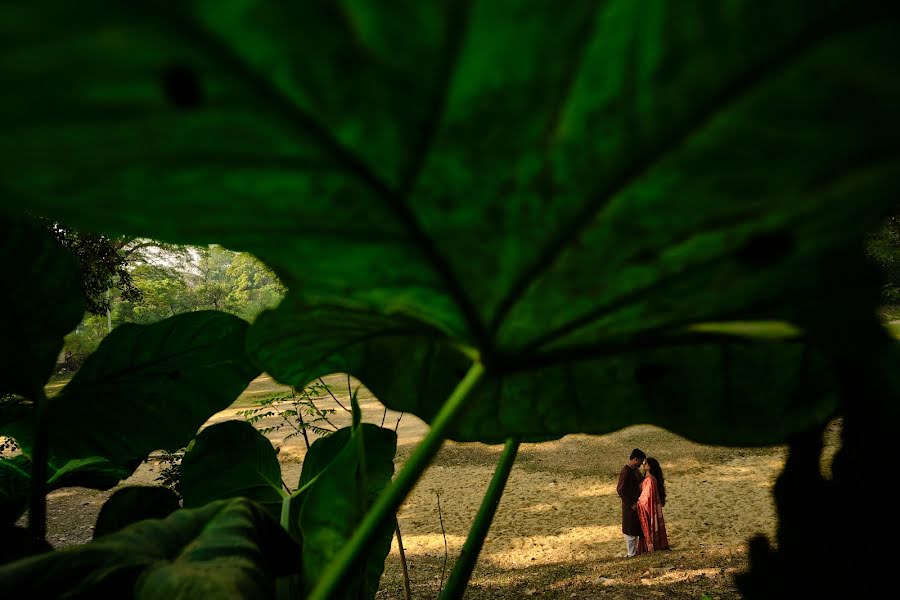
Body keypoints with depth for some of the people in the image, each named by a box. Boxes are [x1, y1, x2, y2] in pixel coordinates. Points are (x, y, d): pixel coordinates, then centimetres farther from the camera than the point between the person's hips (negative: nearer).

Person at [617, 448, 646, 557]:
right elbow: (620, 490, -23)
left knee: (637, 527, 20)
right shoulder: (625, 472, -24)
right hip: (630, 506, -9)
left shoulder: (634, 469, 5)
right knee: (631, 529, 4)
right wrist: (631, 504, -20)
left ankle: (637, 548, 34)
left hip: (636, 503, 9)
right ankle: (632, 553, 16)